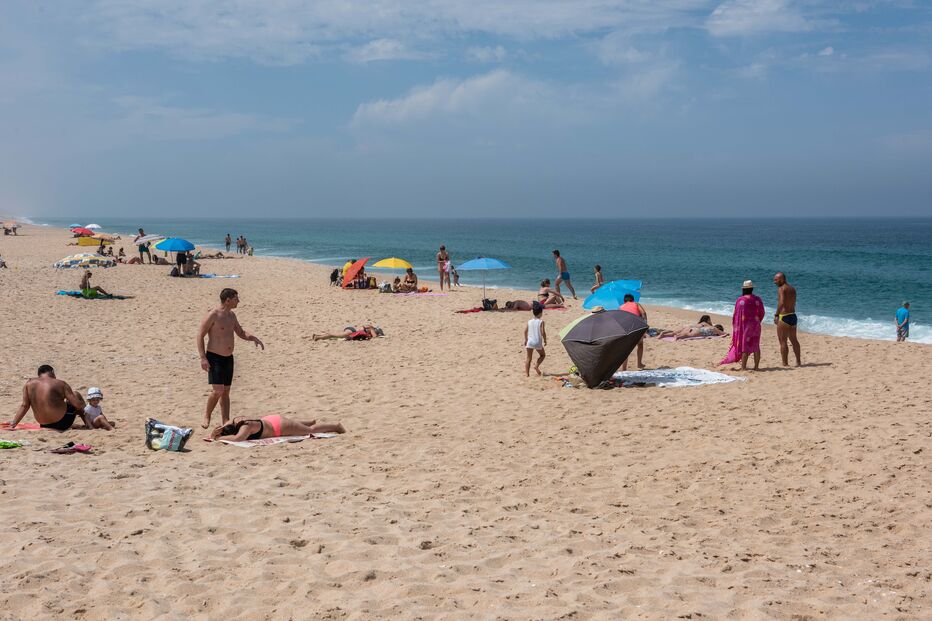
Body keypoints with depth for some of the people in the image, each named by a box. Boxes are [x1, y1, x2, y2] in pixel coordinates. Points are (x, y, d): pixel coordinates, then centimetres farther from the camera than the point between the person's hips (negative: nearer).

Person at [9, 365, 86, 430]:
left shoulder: (29, 384, 0)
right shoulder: (60, 384, -11)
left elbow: (24, 406, -5)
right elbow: (77, 404, -11)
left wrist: (13, 423, -2)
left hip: (45, 425, 5)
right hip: (62, 424, -5)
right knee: (76, 394, 20)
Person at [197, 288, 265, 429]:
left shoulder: (232, 315, 10)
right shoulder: (213, 315, -14)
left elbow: (241, 333, 21)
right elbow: (200, 335, -14)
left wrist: (254, 338, 0)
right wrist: (203, 358, -20)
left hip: (228, 358, 7)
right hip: (214, 358, -7)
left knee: (226, 391, 9)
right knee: (218, 390, -14)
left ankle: (226, 422, 14)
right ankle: (207, 415, 9)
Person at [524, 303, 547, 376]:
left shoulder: (529, 321, 2)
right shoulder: (541, 321, -10)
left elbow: (525, 331, 3)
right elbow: (543, 332, -15)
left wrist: (525, 339, 16)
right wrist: (545, 340, -1)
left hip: (529, 342, 3)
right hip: (538, 342, -3)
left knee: (528, 358, 7)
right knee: (542, 355, 22)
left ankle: (527, 373, 2)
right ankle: (537, 366, 2)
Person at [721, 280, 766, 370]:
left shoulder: (741, 300, -11)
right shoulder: (758, 300, 0)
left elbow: (736, 314, -8)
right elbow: (761, 313, 6)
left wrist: (734, 325, 2)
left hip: (744, 325, -3)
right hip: (755, 326, 3)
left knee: (744, 346, 1)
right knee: (756, 346, 10)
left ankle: (743, 367, 1)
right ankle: (756, 366, 12)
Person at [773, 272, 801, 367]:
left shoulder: (781, 288, -13)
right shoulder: (792, 288, 13)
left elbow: (782, 303, -27)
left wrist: (776, 315, -22)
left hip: (784, 316, -9)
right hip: (793, 315, 9)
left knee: (783, 341, -2)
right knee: (793, 340, 21)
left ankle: (785, 364, -3)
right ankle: (799, 362, 29)